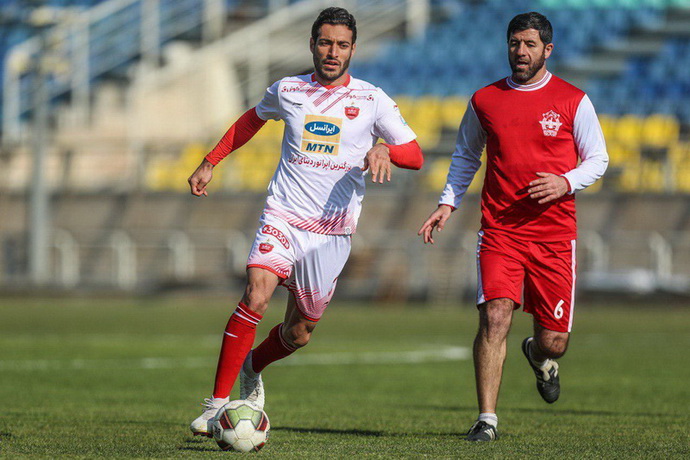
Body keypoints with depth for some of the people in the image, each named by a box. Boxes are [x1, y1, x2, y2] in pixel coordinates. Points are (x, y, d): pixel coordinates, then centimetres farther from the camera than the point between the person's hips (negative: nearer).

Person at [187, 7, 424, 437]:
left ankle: (252, 367, 41)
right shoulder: (287, 91, 6)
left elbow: (416, 155, 0)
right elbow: (252, 119, 28)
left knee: (299, 333, 6)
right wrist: (211, 163, 26)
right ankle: (218, 404, -21)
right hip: (283, 218, 0)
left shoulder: (372, 100, 1)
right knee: (255, 297, -25)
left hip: (333, 231, 1)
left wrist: (384, 149, -21)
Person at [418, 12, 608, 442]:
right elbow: (466, 155, 22)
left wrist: (566, 183, -14)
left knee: (553, 340, 2)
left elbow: (597, 159, 6)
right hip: (499, 231, 0)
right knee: (495, 317, -19)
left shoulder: (573, 101, 2)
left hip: (555, 233, 0)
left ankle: (539, 356, 41)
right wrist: (448, 204, 11)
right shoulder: (484, 100, 7)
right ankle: (487, 419, -13)